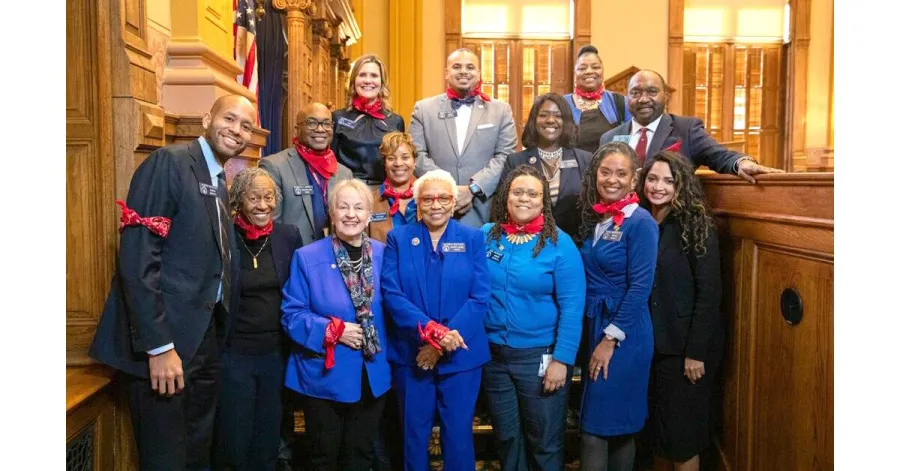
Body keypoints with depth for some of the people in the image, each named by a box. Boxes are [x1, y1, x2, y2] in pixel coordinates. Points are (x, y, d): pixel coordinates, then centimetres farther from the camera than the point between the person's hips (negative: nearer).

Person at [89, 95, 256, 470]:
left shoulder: (220, 183, 14)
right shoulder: (169, 163, -13)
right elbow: (136, 257, -21)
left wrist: (217, 336, 10)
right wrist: (158, 346, -23)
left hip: (205, 340, 8)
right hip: (165, 342, -8)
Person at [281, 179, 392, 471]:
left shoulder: (384, 255, 0)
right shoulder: (307, 257, -9)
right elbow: (292, 315, -10)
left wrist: (384, 351, -5)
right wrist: (333, 330, -21)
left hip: (373, 376, 3)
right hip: (325, 376, -2)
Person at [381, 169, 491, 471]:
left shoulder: (472, 239, 2)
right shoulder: (398, 238, 2)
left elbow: (480, 297, -6)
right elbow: (391, 293, -9)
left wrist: (445, 341, -16)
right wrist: (431, 331, -21)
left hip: (461, 356, 0)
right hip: (411, 354, 0)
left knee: (458, 434, 10)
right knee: (414, 434, 13)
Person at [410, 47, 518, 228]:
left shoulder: (501, 110, 8)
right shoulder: (424, 109, 9)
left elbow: (506, 156, 0)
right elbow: (416, 154, 1)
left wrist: (473, 188, -12)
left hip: (483, 211, 0)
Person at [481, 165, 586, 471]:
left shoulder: (559, 243, -9)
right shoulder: (485, 236, 1)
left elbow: (572, 306, -12)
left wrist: (562, 360, -16)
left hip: (541, 355, -3)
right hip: (493, 354, 3)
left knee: (545, 441, 10)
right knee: (505, 437, 18)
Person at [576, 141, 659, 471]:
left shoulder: (640, 222, -12)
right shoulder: (594, 218, 9)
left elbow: (640, 287, -16)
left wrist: (611, 339, -15)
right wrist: (594, 334, 9)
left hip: (625, 335, -7)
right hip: (592, 326, 7)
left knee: (607, 426, -2)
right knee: (601, 424, 16)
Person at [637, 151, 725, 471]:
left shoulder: (696, 226, -11)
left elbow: (709, 293, -14)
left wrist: (696, 352, -17)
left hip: (688, 344, -5)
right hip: (653, 342, 6)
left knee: (683, 431, 5)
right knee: (660, 424, 15)